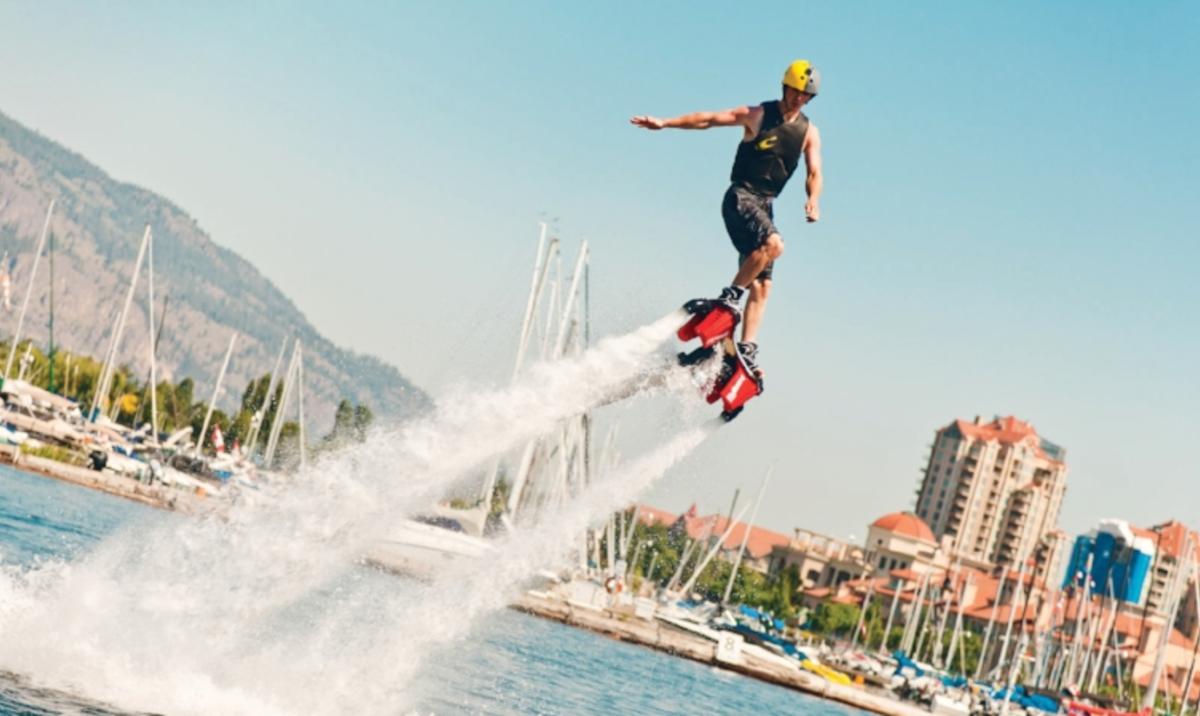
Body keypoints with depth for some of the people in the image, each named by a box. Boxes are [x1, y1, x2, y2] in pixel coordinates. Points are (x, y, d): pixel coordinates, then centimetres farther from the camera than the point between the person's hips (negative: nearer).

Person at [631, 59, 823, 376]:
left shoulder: (809, 132, 10)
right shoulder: (757, 115, -2)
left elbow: (814, 173, 5)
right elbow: (708, 119, -3)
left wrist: (813, 199, -16)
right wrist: (665, 123, -11)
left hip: (765, 205, 6)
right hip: (740, 196, -6)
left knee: (762, 286, 0)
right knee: (774, 244, -32)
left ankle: (747, 350, -1)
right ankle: (730, 296, -20)